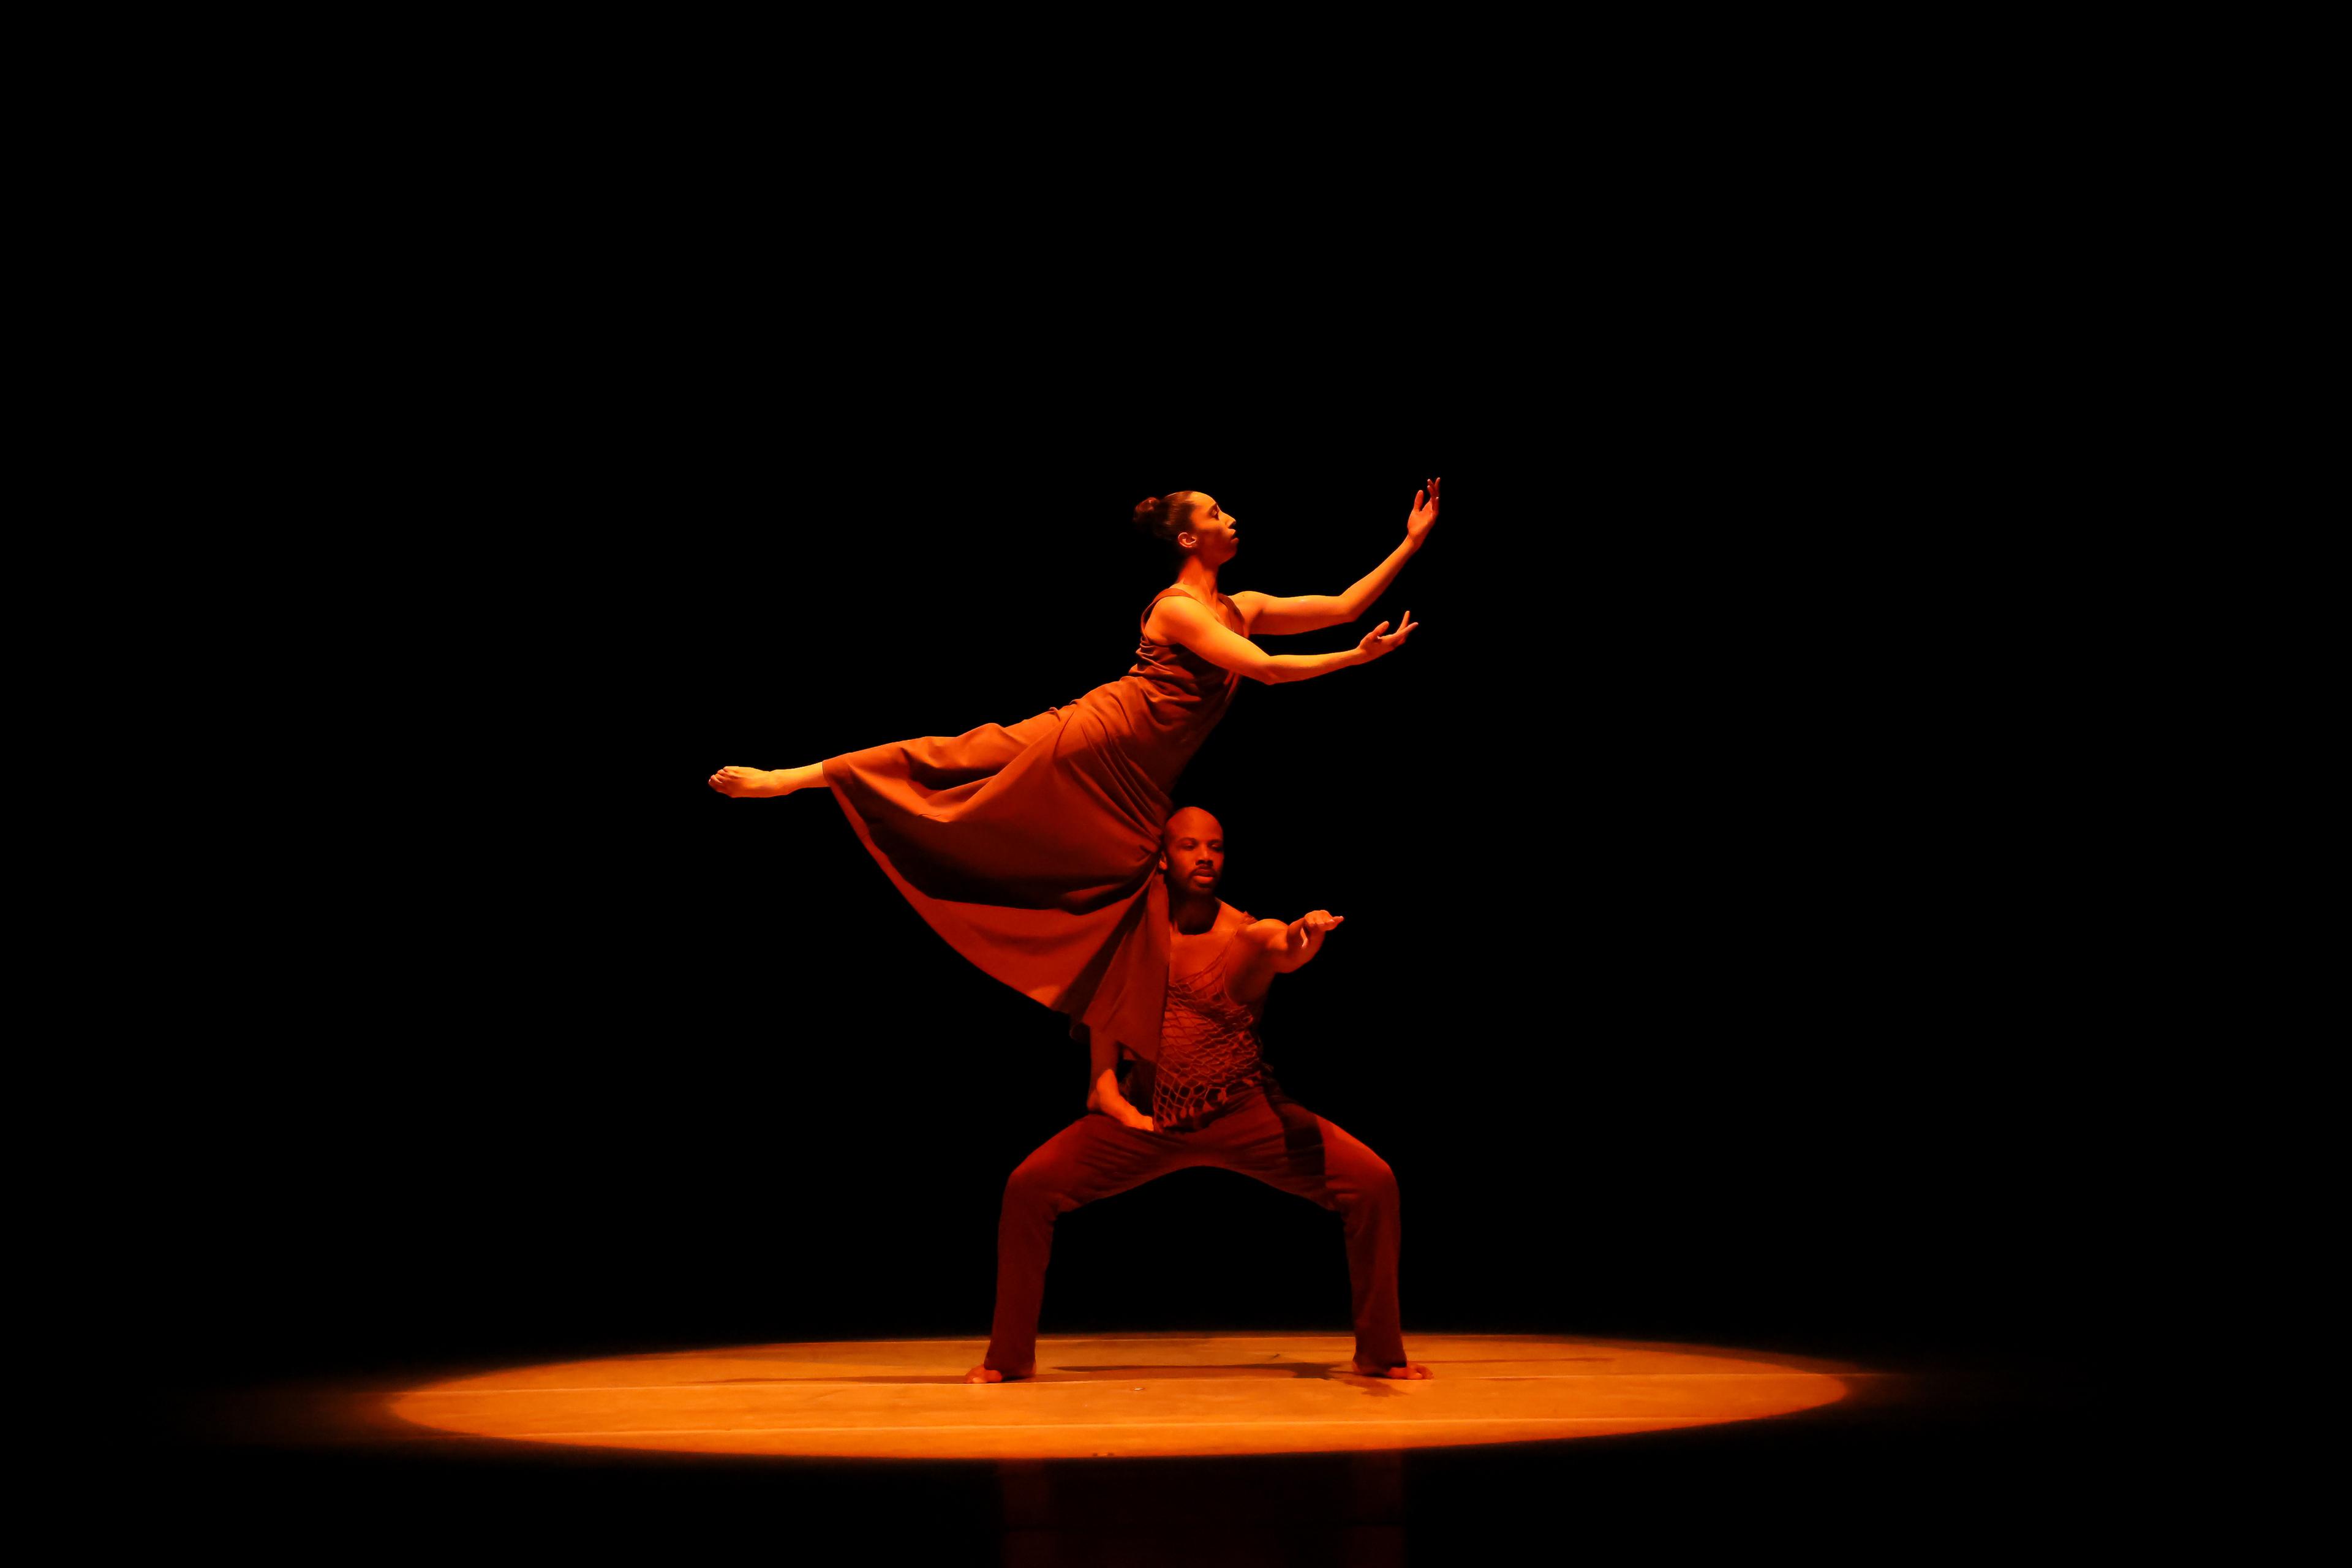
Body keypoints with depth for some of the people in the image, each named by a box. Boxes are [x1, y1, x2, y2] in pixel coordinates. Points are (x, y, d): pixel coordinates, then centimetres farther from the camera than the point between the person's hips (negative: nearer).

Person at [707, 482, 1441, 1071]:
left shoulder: (1241, 609, 14)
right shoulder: (1177, 609, -9)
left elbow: (1339, 606, 16)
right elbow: (1267, 670, -19)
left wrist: (1411, 543, 14)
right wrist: (1359, 658, -18)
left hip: (1138, 788, 7)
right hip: (1097, 739, -7)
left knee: (1123, 914, 5)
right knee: (961, 760, -11)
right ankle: (790, 777, -5)